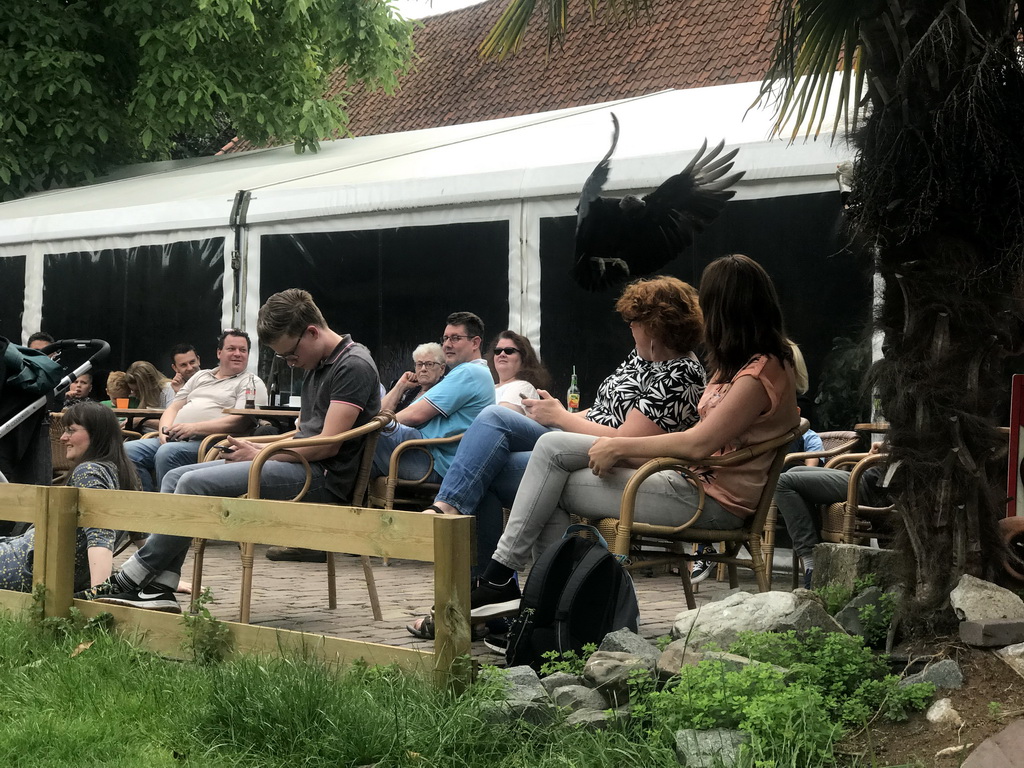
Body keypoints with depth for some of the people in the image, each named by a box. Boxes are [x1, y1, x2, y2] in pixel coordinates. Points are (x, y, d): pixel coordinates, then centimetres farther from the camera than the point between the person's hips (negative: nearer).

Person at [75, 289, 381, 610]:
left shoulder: (353, 366, -12)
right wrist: (256, 446, 8)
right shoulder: (317, 366, 19)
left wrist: (259, 455, -10)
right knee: (175, 476, 2)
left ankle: (133, 579, -12)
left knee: (196, 484, -22)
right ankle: (158, 588, -9)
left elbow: (326, 445, -18)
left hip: (323, 476, -11)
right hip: (301, 464, 11)